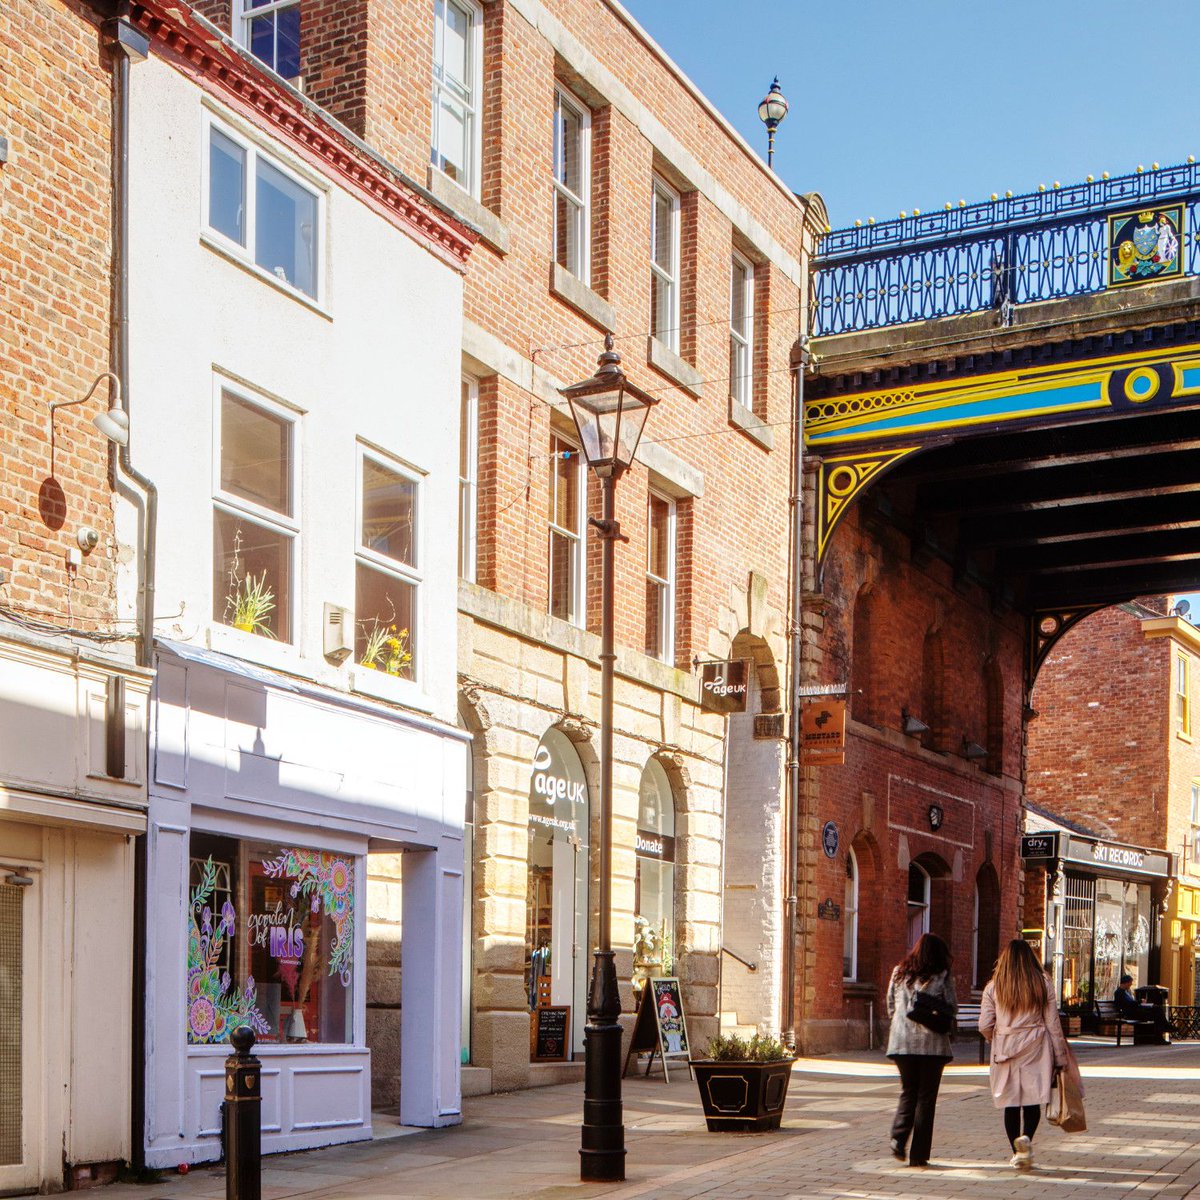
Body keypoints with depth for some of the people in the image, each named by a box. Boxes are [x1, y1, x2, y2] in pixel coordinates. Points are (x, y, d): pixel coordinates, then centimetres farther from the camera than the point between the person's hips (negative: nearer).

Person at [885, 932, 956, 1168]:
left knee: (908, 1092, 16)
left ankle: (898, 1137, -6)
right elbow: (952, 1007, -2)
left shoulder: (899, 972, 6)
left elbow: (890, 1005, 11)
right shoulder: (942, 976, -4)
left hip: (902, 1041, 3)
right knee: (926, 1097, 4)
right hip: (932, 1042, -3)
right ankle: (919, 1155, 4)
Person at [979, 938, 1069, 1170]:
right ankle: (1026, 1137, -22)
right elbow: (1053, 1025, 1)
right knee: (1034, 1099, 3)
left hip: (1005, 1050, 1)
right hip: (1036, 1051, -1)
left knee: (1011, 1103, 9)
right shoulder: (1043, 985, 0)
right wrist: (1060, 1057, 8)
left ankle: (1017, 1153, 12)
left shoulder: (993, 987, 0)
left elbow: (984, 1026, -1)